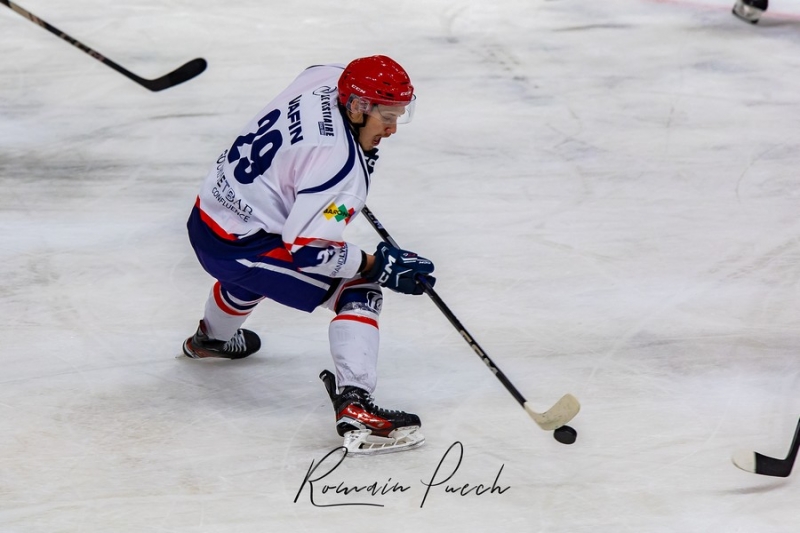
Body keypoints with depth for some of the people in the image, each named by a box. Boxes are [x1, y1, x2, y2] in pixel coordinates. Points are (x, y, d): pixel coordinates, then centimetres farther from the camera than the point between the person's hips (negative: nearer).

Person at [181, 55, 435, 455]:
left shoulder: (325, 79, -5)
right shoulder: (338, 163, -28)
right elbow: (306, 246, -29)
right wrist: (379, 266, -23)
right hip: (236, 249, -10)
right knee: (358, 291, -13)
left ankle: (212, 338, 72)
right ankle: (354, 408, -23)